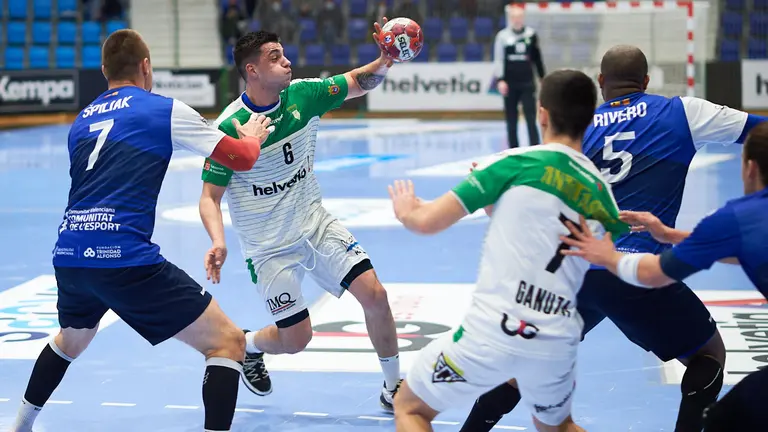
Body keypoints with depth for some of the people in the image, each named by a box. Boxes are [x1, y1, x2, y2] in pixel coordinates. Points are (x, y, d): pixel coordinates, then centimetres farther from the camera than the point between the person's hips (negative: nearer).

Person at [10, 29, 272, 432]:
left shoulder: (82, 121, 19)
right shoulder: (166, 110, 3)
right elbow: (242, 158, 5)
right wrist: (253, 138, 27)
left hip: (68, 256, 7)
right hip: (125, 258, -7)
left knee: (71, 339, 37)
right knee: (227, 341, -1)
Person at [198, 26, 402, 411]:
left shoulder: (302, 95, -8)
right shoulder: (229, 127, -21)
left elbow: (359, 82, 3)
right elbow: (210, 196, -16)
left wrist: (385, 60, -19)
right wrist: (218, 242, -33)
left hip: (317, 224, 4)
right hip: (269, 247, -4)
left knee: (375, 295, -10)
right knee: (296, 339, -1)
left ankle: (393, 387, 9)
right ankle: (248, 345, 35)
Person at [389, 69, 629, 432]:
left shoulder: (517, 163, -5)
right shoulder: (601, 194, 10)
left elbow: (428, 221, -4)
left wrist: (406, 210, 19)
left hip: (493, 332, -5)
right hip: (557, 343, 5)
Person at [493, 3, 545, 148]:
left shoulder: (531, 35, 2)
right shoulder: (502, 36, -3)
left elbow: (537, 58, 12)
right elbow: (498, 60, -5)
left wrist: (543, 78, 16)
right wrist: (500, 80, -14)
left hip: (527, 83, 0)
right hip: (510, 84, 0)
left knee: (531, 119, -6)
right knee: (511, 120, 8)